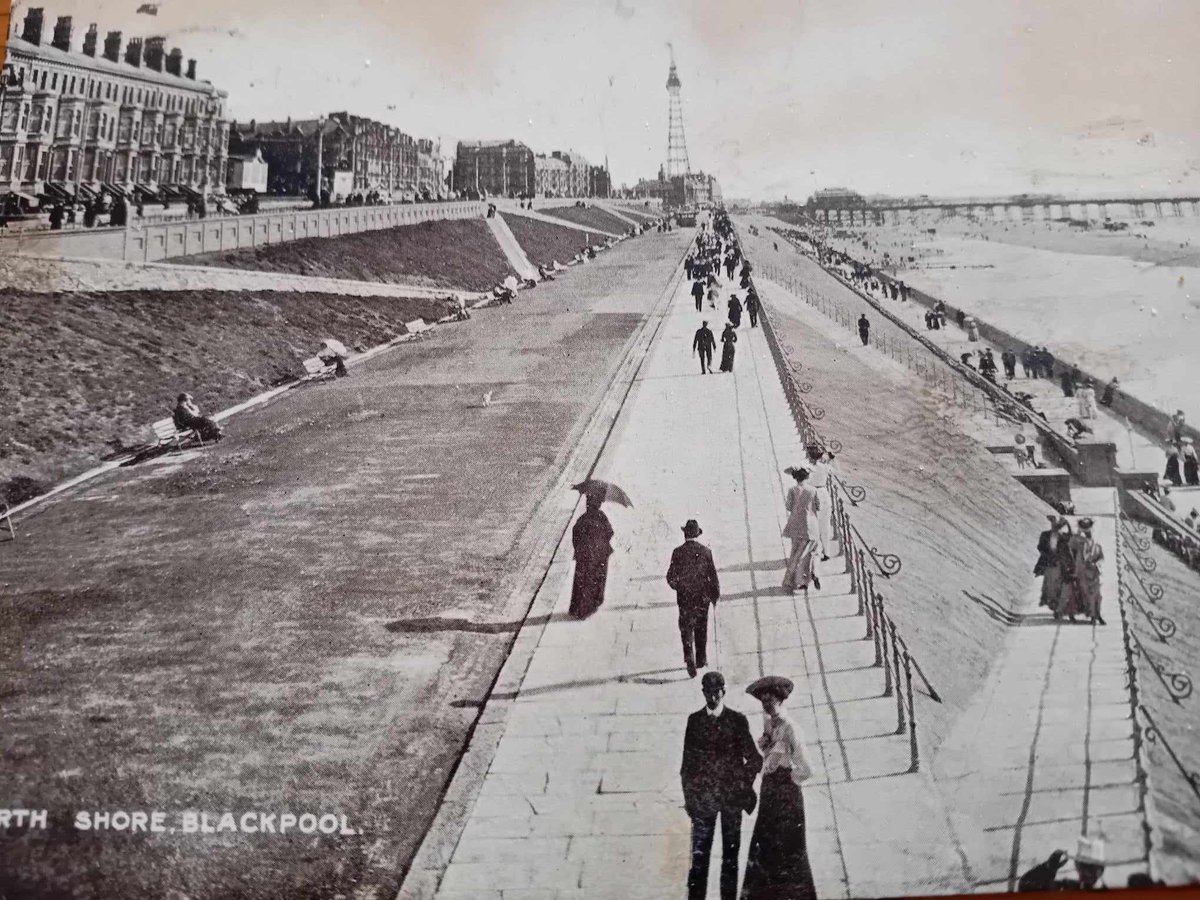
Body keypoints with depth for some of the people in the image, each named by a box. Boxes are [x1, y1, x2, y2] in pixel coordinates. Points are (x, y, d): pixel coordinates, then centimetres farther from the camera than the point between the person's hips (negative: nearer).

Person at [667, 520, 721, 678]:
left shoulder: (678, 552, -9)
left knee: (686, 629, 3)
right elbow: (713, 575, 0)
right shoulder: (705, 551, -5)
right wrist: (716, 594, 11)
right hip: (702, 596, 2)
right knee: (701, 629, 17)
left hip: (684, 597, -2)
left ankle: (690, 659, -13)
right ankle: (701, 660, 26)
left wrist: (676, 586, 13)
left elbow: (671, 576, -7)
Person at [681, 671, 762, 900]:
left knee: (731, 854, 4)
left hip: (731, 795, 0)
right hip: (702, 794, 0)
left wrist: (744, 786, -3)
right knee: (699, 855, -5)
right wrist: (689, 796, 4)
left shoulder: (737, 720, 1)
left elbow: (753, 759, 5)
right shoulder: (694, 720, 5)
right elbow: (687, 761, 8)